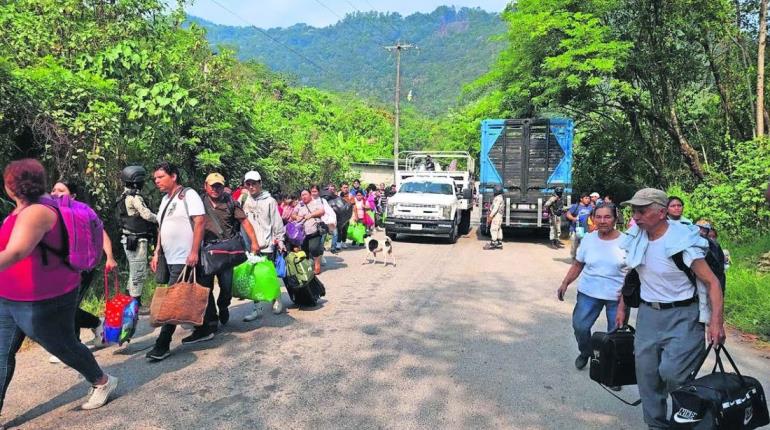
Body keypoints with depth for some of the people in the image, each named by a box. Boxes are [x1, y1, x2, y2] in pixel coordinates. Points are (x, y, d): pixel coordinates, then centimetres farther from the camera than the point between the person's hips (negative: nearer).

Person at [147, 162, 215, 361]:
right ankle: (203, 330, 25)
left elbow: (200, 222, -17)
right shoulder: (165, 199, 16)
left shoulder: (188, 195, -9)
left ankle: (162, 345, -3)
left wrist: (194, 252, -22)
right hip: (171, 259, 8)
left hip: (185, 259, -8)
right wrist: (157, 253, 16)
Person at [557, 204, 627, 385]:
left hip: (617, 296, -2)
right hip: (589, 292, 3)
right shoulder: (588, 239, 0)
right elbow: (577, 265, 8)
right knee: (579, 326, 2)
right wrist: (565, 283, -1)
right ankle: (585, 353, 33)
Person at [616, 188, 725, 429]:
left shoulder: (682, 241, -17)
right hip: (647, 314, 6)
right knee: (646, 373, 9)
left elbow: (712, 282, -15)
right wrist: (622, 306, 17)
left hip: (681, 315, -6)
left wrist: (716, 321, -24)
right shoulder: (636, 239, 1)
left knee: (671, 372, -17)